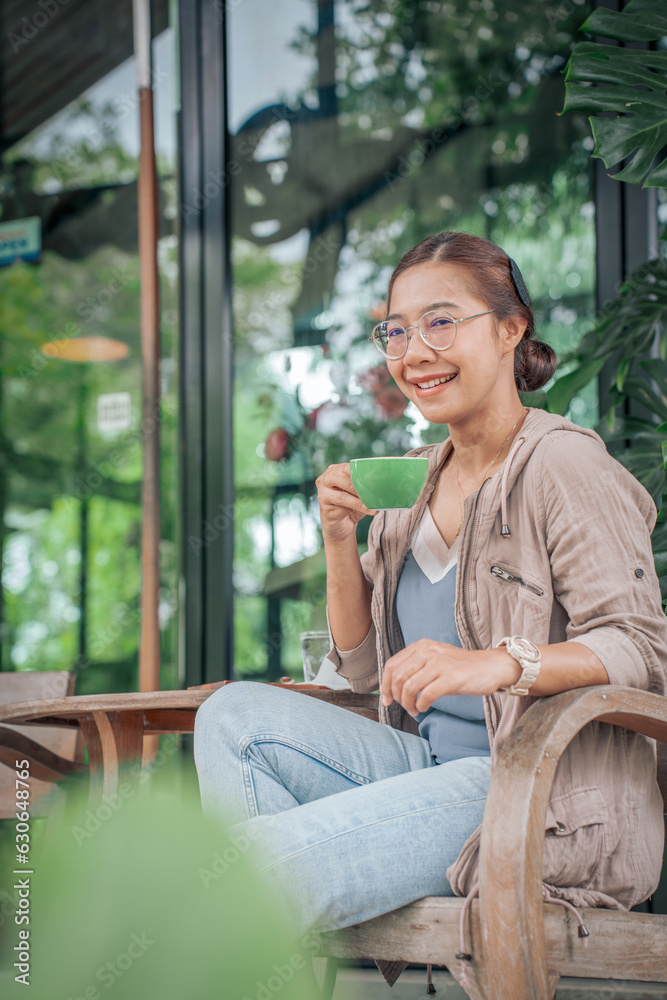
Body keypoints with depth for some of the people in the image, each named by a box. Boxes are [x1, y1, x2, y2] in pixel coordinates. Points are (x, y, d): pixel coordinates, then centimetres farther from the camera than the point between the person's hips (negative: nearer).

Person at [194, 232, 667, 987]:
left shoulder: (563, 465, -9)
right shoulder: (414, 481, 15)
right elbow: (363, 668, 17)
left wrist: (499, 663, -34)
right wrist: (340, 538, 2)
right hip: (425, 763, 8)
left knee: (260, 858, -25)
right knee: (232, 717, -10)